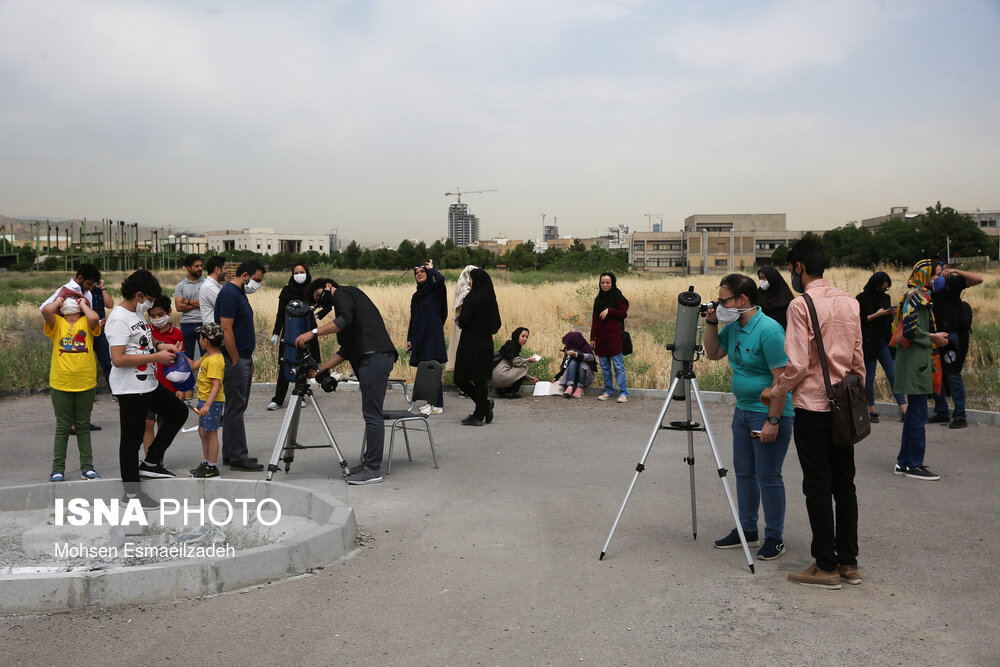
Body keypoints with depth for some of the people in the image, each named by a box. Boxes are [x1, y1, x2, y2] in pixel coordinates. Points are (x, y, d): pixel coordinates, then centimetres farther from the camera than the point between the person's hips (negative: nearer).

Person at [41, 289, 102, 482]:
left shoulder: (86, 322, 4)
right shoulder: (57, 323, 4)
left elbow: (94, 318, -20)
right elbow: (45, 310, -17)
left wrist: (83, 304, -2)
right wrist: (58, 301, 3)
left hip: (86, 384, 0)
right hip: (60, 384, 0)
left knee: (83, 426, 11)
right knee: (62, 427, 6)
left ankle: (87, 466, 18)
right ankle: (58, 468, 14)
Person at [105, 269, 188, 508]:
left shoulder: (138, 313, 10)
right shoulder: (119, 319, -19)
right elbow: (118, 359, -26)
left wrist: (158, 345, 8)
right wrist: (155, 357, -22)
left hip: (148, 385, 10)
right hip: (130, 389, -10)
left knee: (179, 411, 18)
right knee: (132, 439, 1)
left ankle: (150, 462, 23)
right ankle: (131, 492, 13)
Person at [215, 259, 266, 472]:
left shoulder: (239, 293, 16)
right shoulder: (229, 293, -15)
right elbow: (226, 330, -21)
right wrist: (236, 362, -20)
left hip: (243, 360, 10)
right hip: (235, 360, -10)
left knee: (235, 408, 13)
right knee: (235, 409, -6)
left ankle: (230, 454, 20)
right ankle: (238, 458, -3)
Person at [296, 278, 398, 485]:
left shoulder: (343, 292, 6)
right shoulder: (342, 303, 31)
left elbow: (345, 320, -15)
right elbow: (346, 350, 26)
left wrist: (314, 332, -11)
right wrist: (320, 368, 22)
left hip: (375, 357, -10)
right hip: (373, 359, 10)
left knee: (372, 414, -9)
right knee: (371, 414, 11)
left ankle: (373, 470, -7)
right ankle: (369, 463, 15)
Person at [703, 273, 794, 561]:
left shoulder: (769, 330, -21)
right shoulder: (733, 326, 5)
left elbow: (782, 379, -22)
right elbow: (713, 353, 19)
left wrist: (772, 421, -23)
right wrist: (710, 322, 3)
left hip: (768, 413, -9)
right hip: (743, 409, 9)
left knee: (768, 476, -1)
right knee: (744, 473, 14)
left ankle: (775, 538, 11)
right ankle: (747, 531, 26)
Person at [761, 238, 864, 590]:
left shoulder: (801, 305, -14)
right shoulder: (849, 301, 7)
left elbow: (798, 364, -18)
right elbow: (858, 358, 12)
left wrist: (775, 392, -3)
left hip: (813, 406, -7)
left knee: (817, 487, 0)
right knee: (844, 483, 12)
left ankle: (826, 566, 7)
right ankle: (849, 562, 19)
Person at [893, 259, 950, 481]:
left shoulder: (918, 295, 17)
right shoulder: (915, 296, -14)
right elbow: (910, 330, -22)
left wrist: (935, 337, 11)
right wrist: (933, 337, -10)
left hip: (918, 360, 11)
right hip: (915, 361, -11)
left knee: (914, 412, 14)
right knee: (918, 414, -5)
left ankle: (904, 462, 20)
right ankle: (914, 465, 1)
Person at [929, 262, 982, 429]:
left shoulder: (953, 282, -3)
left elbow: (978, 279, -14)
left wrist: (955, 271, -20)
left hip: (953, 335, -6)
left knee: (953, 375, -7)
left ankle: (960, 417, -1)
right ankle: (941, 412, 21)